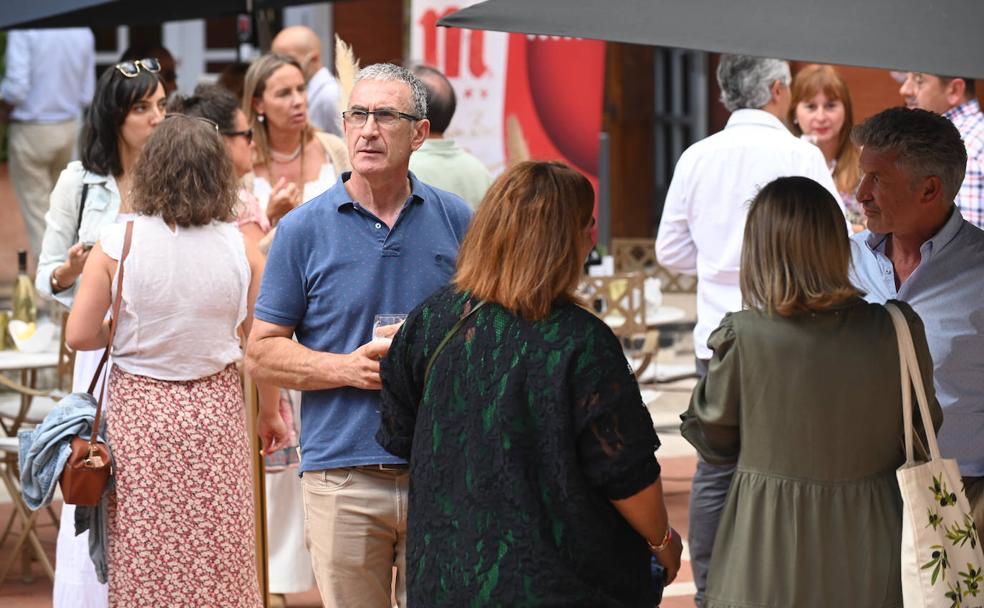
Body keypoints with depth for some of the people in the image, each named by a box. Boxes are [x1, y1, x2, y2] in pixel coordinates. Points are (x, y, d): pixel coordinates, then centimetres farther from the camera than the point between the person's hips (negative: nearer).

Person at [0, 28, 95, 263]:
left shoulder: (23, 29, -19)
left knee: (36, 207, 5)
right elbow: (87, 95, 4)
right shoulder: (84, 32, 0)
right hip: (69, 128, 5)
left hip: (31, 131, -5)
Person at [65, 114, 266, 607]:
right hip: (216, 410, 1)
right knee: (218, 565, 10)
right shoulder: (240, 247, -7)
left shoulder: (117, 242, -11)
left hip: (139, 409, -1)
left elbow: (79, 335, -8)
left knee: (144, 565, 8)